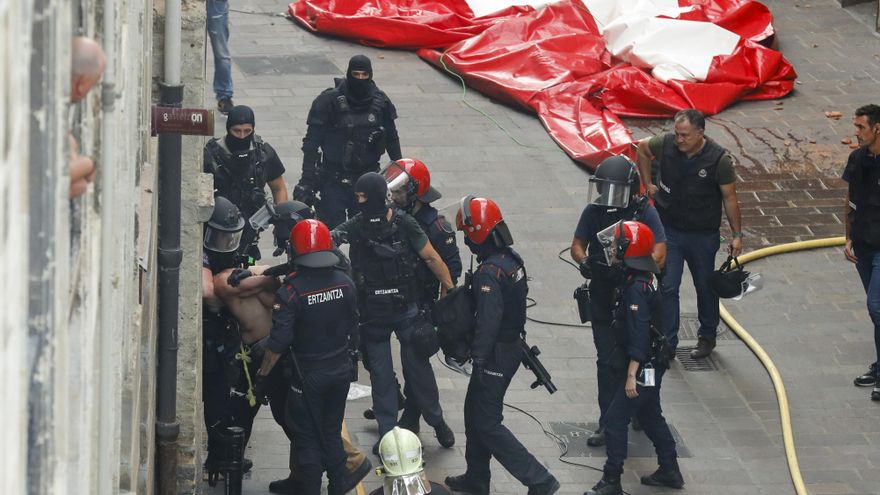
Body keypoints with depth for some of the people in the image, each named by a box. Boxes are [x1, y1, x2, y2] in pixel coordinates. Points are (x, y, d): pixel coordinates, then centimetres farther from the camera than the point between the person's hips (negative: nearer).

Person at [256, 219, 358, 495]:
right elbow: (353, 328, 7)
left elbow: (278, 342, -22)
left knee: (308, 440, 6)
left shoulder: (291, 292, -21)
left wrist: (262, 374, -10)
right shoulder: (345, 283, -5)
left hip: (308, 376, -5)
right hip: (341, 371, 5)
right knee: (332, 435, 18)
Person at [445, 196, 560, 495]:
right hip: (513, 345, 9)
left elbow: (488, 322, -28)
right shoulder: (512, 259, 3)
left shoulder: (489, 273, -26)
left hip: (496, 355, -9)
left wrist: (478, 360, -21)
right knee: (475, 412, 21)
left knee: (487, 425, -2)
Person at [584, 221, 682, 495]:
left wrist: (632, 375, -25)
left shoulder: (636, 289, -25)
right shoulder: (647, 277, 5)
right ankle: (669, 470, 32)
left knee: (615, 420, -4)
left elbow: (639, 336, -27)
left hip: (643, 367, -10)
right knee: (650, 416, 22)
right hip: (653, 365, 10)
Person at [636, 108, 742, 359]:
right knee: (667, 287, -4)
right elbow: (642, 148, 11)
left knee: (705, 287, 14)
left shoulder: (719, 159, -18)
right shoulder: (666, 144, -13)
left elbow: (730, 198, -8)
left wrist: (737, 235, -5)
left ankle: (707, 337, 32)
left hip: (703, 235, -1)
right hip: (669, 231, 1)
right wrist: (648, 184, 9)